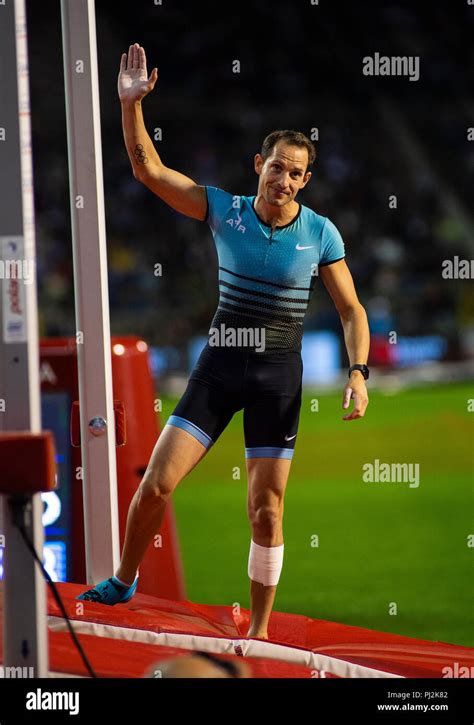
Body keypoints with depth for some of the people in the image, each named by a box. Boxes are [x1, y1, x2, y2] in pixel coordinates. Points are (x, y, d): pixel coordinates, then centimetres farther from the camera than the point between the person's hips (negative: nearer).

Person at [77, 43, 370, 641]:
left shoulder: (321, 233, -4)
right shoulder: (223, 210, -2)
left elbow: (352, 310, 2)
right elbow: (148, 170, -5)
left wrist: (358, 373, -12)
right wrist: (131, 103, -16)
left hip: (279, 375, -1)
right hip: (219, 365, 1)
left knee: (267, 509, -1)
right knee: (157, 482, -6)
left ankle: (259, 632, 11)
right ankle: (123, 581, 19)